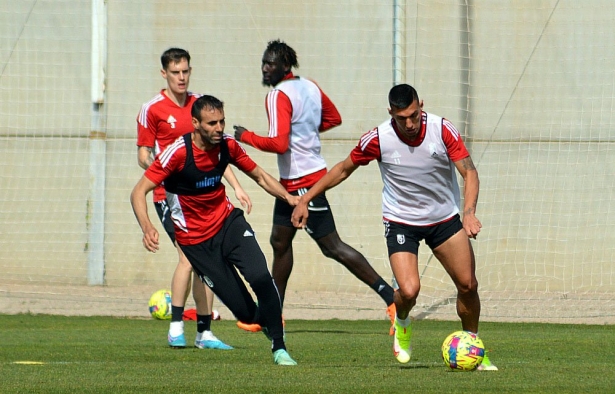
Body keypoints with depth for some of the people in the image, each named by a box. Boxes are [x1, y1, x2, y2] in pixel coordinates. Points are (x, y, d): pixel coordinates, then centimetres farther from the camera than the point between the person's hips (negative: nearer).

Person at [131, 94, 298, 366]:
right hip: (196, 239, -3)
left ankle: (279, 347, -9)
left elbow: (259, 175, 9)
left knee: (260, 276, -24)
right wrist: (146, 227, -39)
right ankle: (267, 322, 29)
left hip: (228, 221, 3)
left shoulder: (227, 145, -7)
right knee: (245, 311, -8)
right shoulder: (178, 153, -21)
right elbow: (138, 192, -20)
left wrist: (289, 198, -9)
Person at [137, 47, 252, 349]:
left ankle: (205, 333, 9)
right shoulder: (152, 109, -3)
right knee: (190, 253, -19)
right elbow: (144, 156, -2)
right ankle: (176, 328, -11)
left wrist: (236, 187, 15)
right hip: (170, 194, -5)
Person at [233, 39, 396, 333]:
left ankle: (390, 296, -12)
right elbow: (334, 119, 22)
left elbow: (279, 144, -26)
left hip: (301, 182, -10)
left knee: (332, 247, -10)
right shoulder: (310, 87, 9)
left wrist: (247, 137, -12)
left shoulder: (279, 96, -18)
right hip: (292, 181, 10)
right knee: (279, 241, 17)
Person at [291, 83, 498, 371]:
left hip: (444, 217, 2)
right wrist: (305, 199, 0)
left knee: (468, 285, -2)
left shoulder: (442, 130, -17)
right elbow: (344, 169, -1)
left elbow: (469, 172, -16)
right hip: (401, 222, -2)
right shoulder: (378, 139, -17)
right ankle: (402, 324, 17)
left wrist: (469, 213, -32)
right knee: (409, 291, -20)